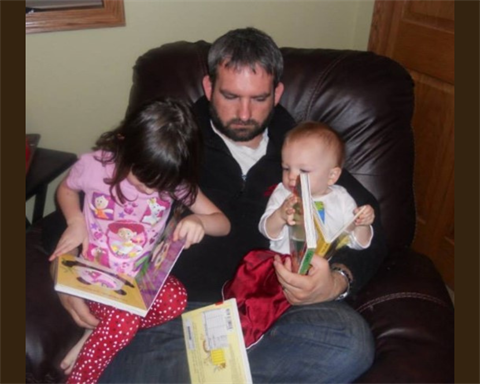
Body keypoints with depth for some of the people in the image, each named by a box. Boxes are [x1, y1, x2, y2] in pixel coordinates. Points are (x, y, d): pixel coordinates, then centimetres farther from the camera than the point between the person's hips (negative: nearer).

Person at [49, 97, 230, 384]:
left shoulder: (176, 181, -10)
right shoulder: (95, 165, -14)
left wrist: (199, 220, -31)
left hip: (141, 275, 3)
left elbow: (224, 224, -7)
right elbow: (66, 189, 9)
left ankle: (97, 333, -9)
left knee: (176, 299, -27)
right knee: (124, 319, -30)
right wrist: (77, 221, -12)